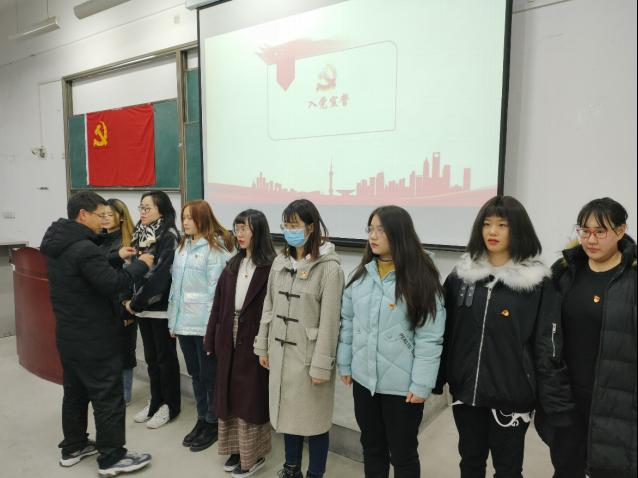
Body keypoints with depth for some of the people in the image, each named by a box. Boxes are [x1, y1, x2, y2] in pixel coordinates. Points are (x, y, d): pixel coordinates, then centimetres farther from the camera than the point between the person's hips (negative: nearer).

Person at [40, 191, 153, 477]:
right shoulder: (84, 248, -24)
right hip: (93, 340, -10)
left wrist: (117, 258, 12)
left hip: (67, 335, 10)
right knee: (107, 397, 1)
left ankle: (73, 447, 35)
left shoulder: (56, 244, 7)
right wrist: (141, 264, -13)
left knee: (74, 392, 21)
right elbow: (113, 284, -25)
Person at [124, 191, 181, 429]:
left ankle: (170, 405, 20)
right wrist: (129, 299, 1)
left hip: (161, 307, -7)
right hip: (143, 307, 7)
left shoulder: (169, 237, -14)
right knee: (151, 357, 16)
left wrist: (135, 303, -14)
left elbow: (159, 276, -20)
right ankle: (156, 401, 30)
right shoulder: (140, 233, 9)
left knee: (166, 357, 6)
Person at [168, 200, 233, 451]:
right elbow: (175, 283, 14)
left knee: (209, 375, 6)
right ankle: (202, 419, 32)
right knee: (195, 374, 17)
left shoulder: (216, 247, -12)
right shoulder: (182, 246, 12)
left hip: (205, 323, -7)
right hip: (184, 322, 7)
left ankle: (213, 423, 23)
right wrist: (173, 319, 12)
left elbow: (216, 288, -15)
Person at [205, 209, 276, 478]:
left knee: (252, 398, 7)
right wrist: (211, 340, 6)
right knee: (230, 395, 16)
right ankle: (237, 448, 34)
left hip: (254, 343, -6)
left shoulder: (270, 267, -13)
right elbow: (218, 304, 8)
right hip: (229, 341, 7)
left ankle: (254, 454, 24)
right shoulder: (233, 265, 8)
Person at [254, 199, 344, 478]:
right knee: (287, 413, 19)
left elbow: (329, 321, -16)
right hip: (281, 351, 6)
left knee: (313, 418, 9)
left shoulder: (329, 267, -15)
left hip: (309, 355, -6)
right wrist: (263, 346, 12)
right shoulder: (280, 262, 4)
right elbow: (269, 307, 11)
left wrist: (321, 365, -16)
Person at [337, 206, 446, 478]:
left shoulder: (421, 279, -13)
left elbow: (429, 337, -13)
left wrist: (421, 384, -14)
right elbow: (347, 321, 8)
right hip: (364, 379, 5)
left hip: (402, 385, -4)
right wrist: (344, 364, 8)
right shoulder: (361, 274, 3)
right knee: (371, 446, 21)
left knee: (403, 454, 14)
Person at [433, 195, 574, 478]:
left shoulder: (537, 283, -9)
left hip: (511, 396, -3)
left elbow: (548, 348, -9)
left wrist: (558, 404, -11)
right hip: (466, 391, 3)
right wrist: (436, 380, 6)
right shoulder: (460, 275, -1)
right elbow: (445, 333, 4)